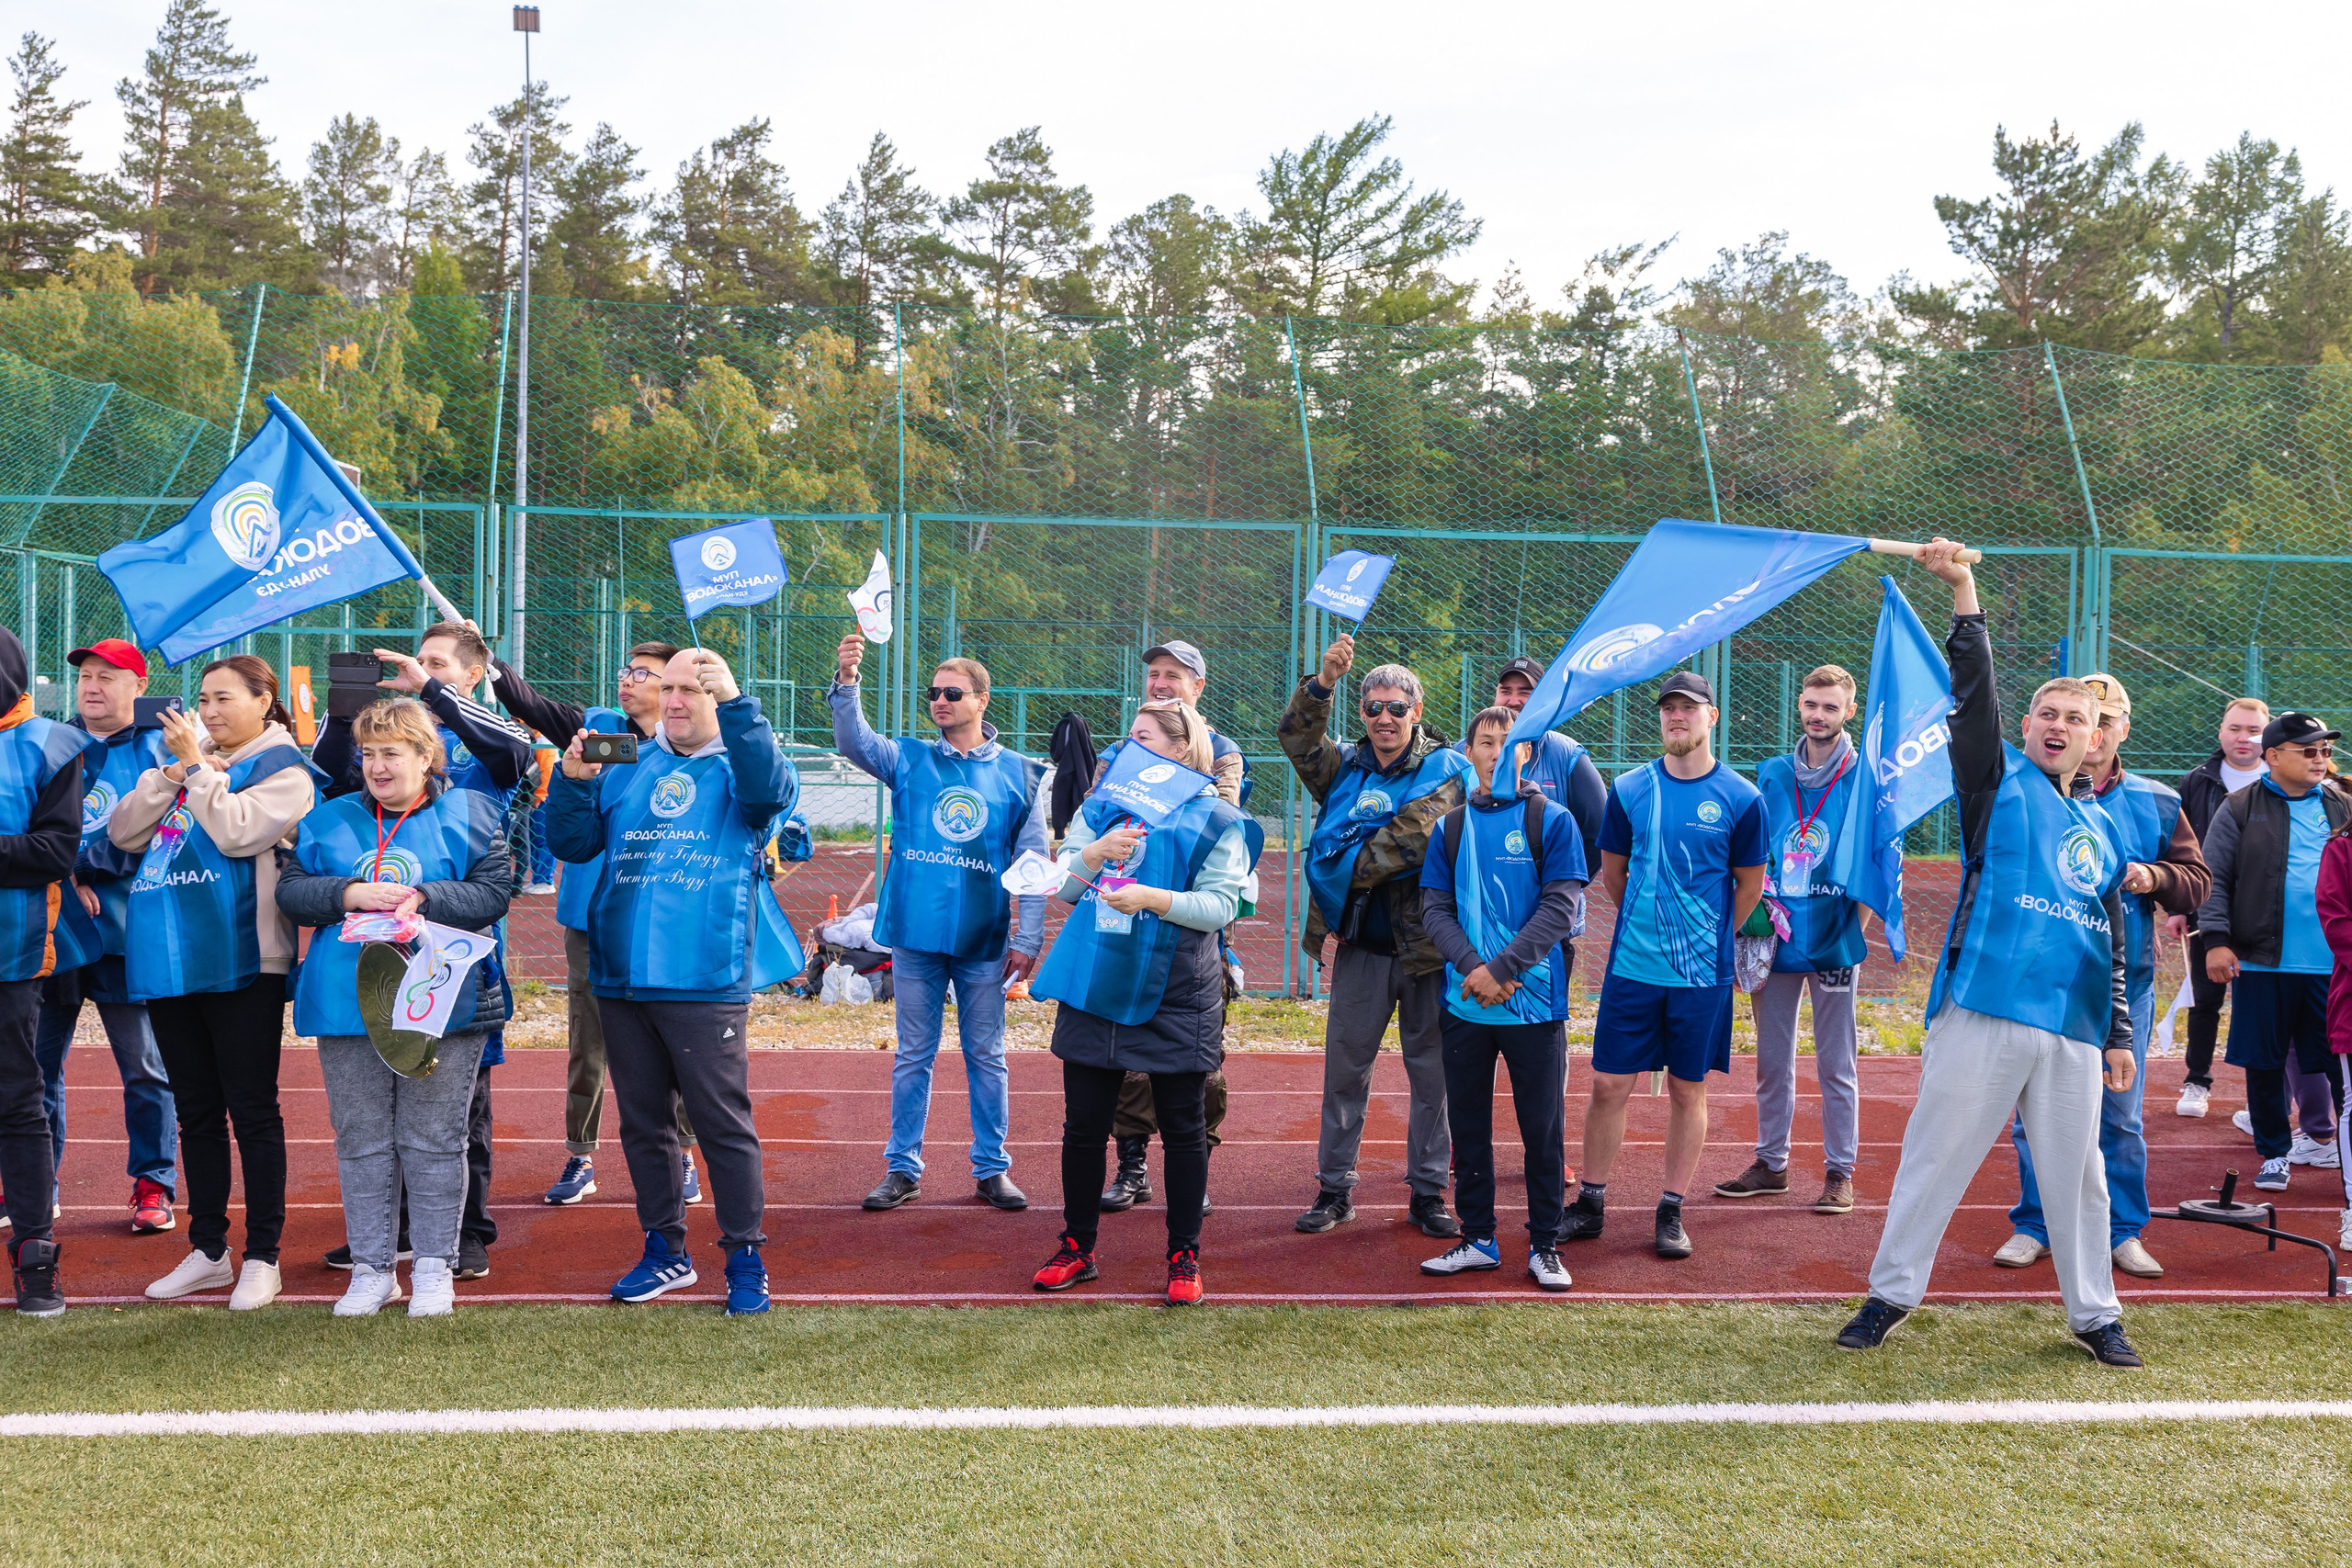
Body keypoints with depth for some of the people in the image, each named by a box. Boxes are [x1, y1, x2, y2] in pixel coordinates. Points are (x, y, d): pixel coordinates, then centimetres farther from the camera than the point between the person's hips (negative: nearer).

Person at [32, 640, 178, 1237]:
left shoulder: (157, 748, 2)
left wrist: (75, 860, -15)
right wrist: (64, 877, -13)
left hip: (126, 934, -3)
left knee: (143, 1067, 3)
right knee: (36, 1064, 7)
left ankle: (153, 1185, 13)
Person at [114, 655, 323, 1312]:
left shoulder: (282, 767, -2)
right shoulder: (185, 756, 18)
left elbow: (237, 830, -18)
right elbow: (124, 832, 9)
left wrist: (196, 766, -10)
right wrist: (171, 773, -3)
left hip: (239, 960, -7)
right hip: (167, 958, 7)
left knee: (252, 1110, -1)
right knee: (195, 1109, 13)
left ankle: (262, 1256, 6)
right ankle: (207, 1251, 22)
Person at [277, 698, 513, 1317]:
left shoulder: (469, 814, 3)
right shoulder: (329, 819, 12)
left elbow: (495, 892, -6)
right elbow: (289, 890, 4)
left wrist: (422, 898, -17)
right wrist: (351, 894, -12)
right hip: (346, 1005, 3)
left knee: (432, 1140, 3)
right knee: (361, 1140, 8)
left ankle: (434, 1268, 14)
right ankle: (371, 1269, 18)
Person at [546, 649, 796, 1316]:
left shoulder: (738, 767, 2)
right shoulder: (625, 768, 15)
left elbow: (773, 790, -21)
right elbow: (571, 843, 11)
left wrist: (736, 703, -29)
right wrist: (572, 781, -6)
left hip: (705, 983, -5)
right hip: (621, 980, 5)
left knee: (723, 1123, -3)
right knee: (643, 1121, 13)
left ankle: (745, 1260, 6)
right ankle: (665, 1250, 25)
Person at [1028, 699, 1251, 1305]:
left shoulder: (1216, 821, -1)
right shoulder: (1100, 806, 11)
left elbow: (1221, 905, -10)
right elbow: (1063, 884, 6)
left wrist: (1154, 898, -23)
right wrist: (1094, 853, -13)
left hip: (1174, 998, -3)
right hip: (1095, 986, 4)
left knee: (1183, 1128, 5)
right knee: (1083, 1124, 9)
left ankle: (1184, 1255, 18)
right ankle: (1077, 1248, 23)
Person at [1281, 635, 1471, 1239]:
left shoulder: (1446, 771, -2)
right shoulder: (1346, 767, 9)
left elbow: (1416, 833, -16)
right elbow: (1298, 737, -9)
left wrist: (1352, 868, -11)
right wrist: (1324, 680, -24)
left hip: (1425, 945, -3)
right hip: (1362, 947, 3)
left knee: (1432, 1071, 5)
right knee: (1344, 1069, 7)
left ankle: (1428, 1193, 17)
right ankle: (1334, 1189, 17)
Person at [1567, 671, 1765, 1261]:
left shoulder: (1740, 798, -2)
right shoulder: (1629, 789, 2)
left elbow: (1750, 884, 9)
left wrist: (1709, 939, 11)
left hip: (1702, 971, -1)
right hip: (1631, 966, 1)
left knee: (1688, 1090, 7)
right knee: (1609, 1084, 3)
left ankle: (1671, 1212, 18)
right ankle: (1590, 1204, 16)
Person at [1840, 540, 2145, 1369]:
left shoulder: (2099, 828, 19)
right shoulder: (1998, 780, 7)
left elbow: (2113, 943, 21)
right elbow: (1974, 692, -7)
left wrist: (2119, 1033, 16)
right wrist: (1963, 590, -15)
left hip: (2073, 1029, 4)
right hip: (1983, 1010, -4)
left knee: (2077, 1173, 10)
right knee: (1935, 1153, 1)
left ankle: (2094, 1313, 23)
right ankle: (1892, 1292, 12)